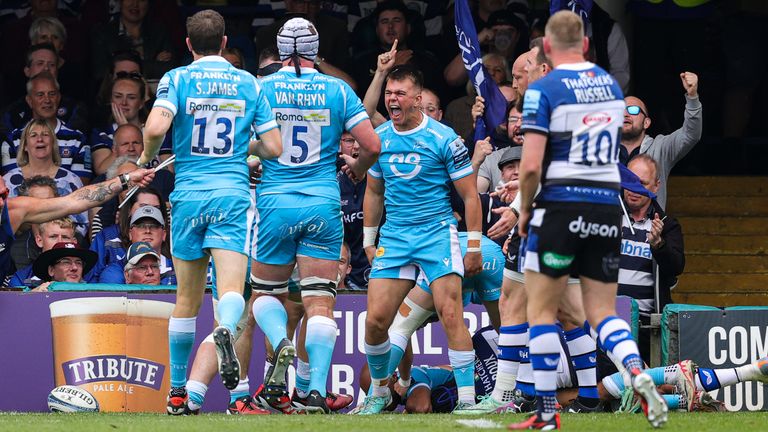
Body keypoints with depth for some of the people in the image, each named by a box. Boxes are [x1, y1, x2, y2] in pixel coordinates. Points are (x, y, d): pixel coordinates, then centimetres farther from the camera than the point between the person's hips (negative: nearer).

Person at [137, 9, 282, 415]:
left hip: (188, 196, 0)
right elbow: (273, 147, 6)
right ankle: (226, 329, -47)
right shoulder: (249, 84, 8)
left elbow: (156, 127, -16)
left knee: (187, 300, 11)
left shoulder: (177, 79, 1)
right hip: (233, 196, 0)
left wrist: (147, 157, 5)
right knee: (231, 288, -12)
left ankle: (177, 392, 16)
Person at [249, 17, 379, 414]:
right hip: (323, 205, 0)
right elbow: (372, 146, 1)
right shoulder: (337, 90, 2)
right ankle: (317, 391, -10)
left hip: (275, 203, 0)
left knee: (266, 294, 16)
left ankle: (281, 343, -15)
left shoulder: (260, 89, 0)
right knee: (320, 301, 1)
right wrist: (356, 168, 22)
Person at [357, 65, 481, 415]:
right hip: (394, 238, 4)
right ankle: (378, 392, 18)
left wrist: (474, 247, -5)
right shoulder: (380, 138, 7)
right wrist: (368, 242, 18)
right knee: (375, 319, -4)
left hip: (437, 233, -4)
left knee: (450, 315, -16)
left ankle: (468, 399, -13)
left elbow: (470, 195, -2)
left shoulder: (443, 138, -7)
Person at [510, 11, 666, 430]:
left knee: (541, 308, 8)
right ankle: (638, 375, -19)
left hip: (561, 207, -5)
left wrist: (525, 209, 1)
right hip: (608, 207, 5)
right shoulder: (611, 85, 10)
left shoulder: (543, 89, -9)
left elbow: (531, 165, -16)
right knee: (602, 312, 10)